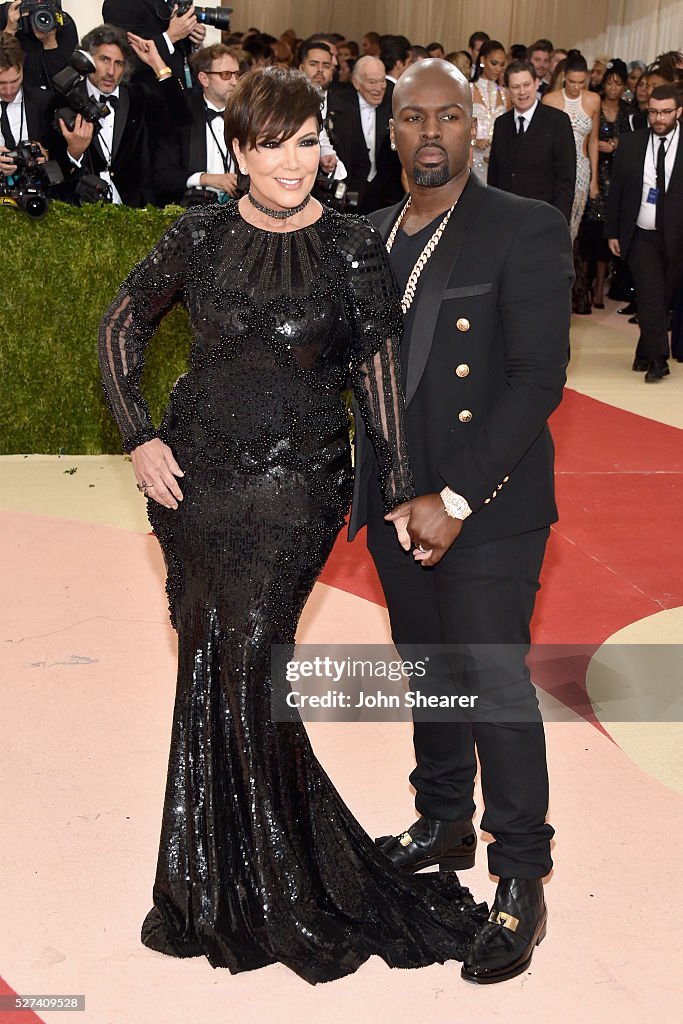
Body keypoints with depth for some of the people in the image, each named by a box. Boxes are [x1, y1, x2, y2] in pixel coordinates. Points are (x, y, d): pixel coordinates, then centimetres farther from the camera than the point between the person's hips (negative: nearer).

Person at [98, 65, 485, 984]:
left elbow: (379, 374, -1)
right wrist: (139, 437, 3)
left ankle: (285, 891, 14)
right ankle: (218, 883, 26)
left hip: (295, 485, -3)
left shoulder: (354, 249, -4)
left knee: (245, 666, -6)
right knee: (205, 664, 8)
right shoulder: (201, 237, 2)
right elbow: (121, 327, 12)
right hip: (194, 476, 3)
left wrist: (400, 492, -2)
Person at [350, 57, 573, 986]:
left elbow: (539, 378, -15)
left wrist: (456, 500, -20)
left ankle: (521, 881, 15)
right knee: (428, 669, 18)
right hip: (396, 500, 6)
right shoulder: (372, 235, 11)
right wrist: (372, 488, 2)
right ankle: (445, 820, 38)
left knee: (495, 682, -2)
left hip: (487, 505, -6)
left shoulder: (526, 230, -8)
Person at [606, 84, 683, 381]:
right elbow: (615, 191, 7)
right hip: (642, 236, 0)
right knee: (651, 297, -11)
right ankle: (657, 360, -8)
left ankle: (646, 354, 26)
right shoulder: (631, 144, 3)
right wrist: (612, 232, 5)